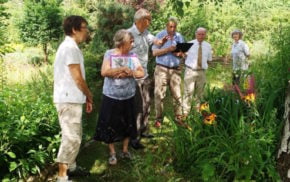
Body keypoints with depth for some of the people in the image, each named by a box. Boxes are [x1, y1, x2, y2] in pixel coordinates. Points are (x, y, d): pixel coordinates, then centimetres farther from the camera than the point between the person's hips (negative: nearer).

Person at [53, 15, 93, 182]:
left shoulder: (71, 47, 15)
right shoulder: (70, 47, -17)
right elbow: (77, 78, -18)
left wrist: (85, 96, 17)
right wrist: (89, 95, -2)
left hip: (72, 99, 10)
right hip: (69, 100, -10)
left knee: (75, 136, 19)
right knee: (72, 138, -7)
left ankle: (71, 167, 32)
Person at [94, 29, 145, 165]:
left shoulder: (133, 56, 1)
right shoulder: (109, 54, -9)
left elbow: (141, 73, -3)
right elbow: (104, 72, -20)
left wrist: (128, 73, -19)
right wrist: (122, 69, -22)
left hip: (128, 97, 3)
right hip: (111, 97, -3)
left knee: (127, 124, 13)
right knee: (110, 125, 5)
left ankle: (125, 150, 31)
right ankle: (112, 153, 20)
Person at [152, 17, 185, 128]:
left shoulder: (179, 37, 11)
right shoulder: (160, 35, 0)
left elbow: (182, 54, 13)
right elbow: (154, 52, -7)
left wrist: (178, 53, -11)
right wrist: (168, 49, -18)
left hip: (175, 69, 3)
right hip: (162, 69, -3)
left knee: (177, 94, 3)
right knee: (159, 95, -3)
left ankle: (179, 117, 12)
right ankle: (158, 119, 4)